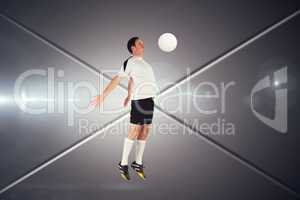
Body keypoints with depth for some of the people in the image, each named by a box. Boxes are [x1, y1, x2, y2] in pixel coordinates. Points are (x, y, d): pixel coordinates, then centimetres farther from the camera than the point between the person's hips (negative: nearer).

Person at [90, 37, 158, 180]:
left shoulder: (141, 61, 19)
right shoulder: (130, 62, -6)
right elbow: (116, 79, -9)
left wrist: (129, 96, 35)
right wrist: (102, 96, -13)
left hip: (149, 99, 8)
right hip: (140, 100, -8)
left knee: (144, 132, 8)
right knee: (134, 132, -5)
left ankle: (138, 163, 19)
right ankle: (123, 164, 9)